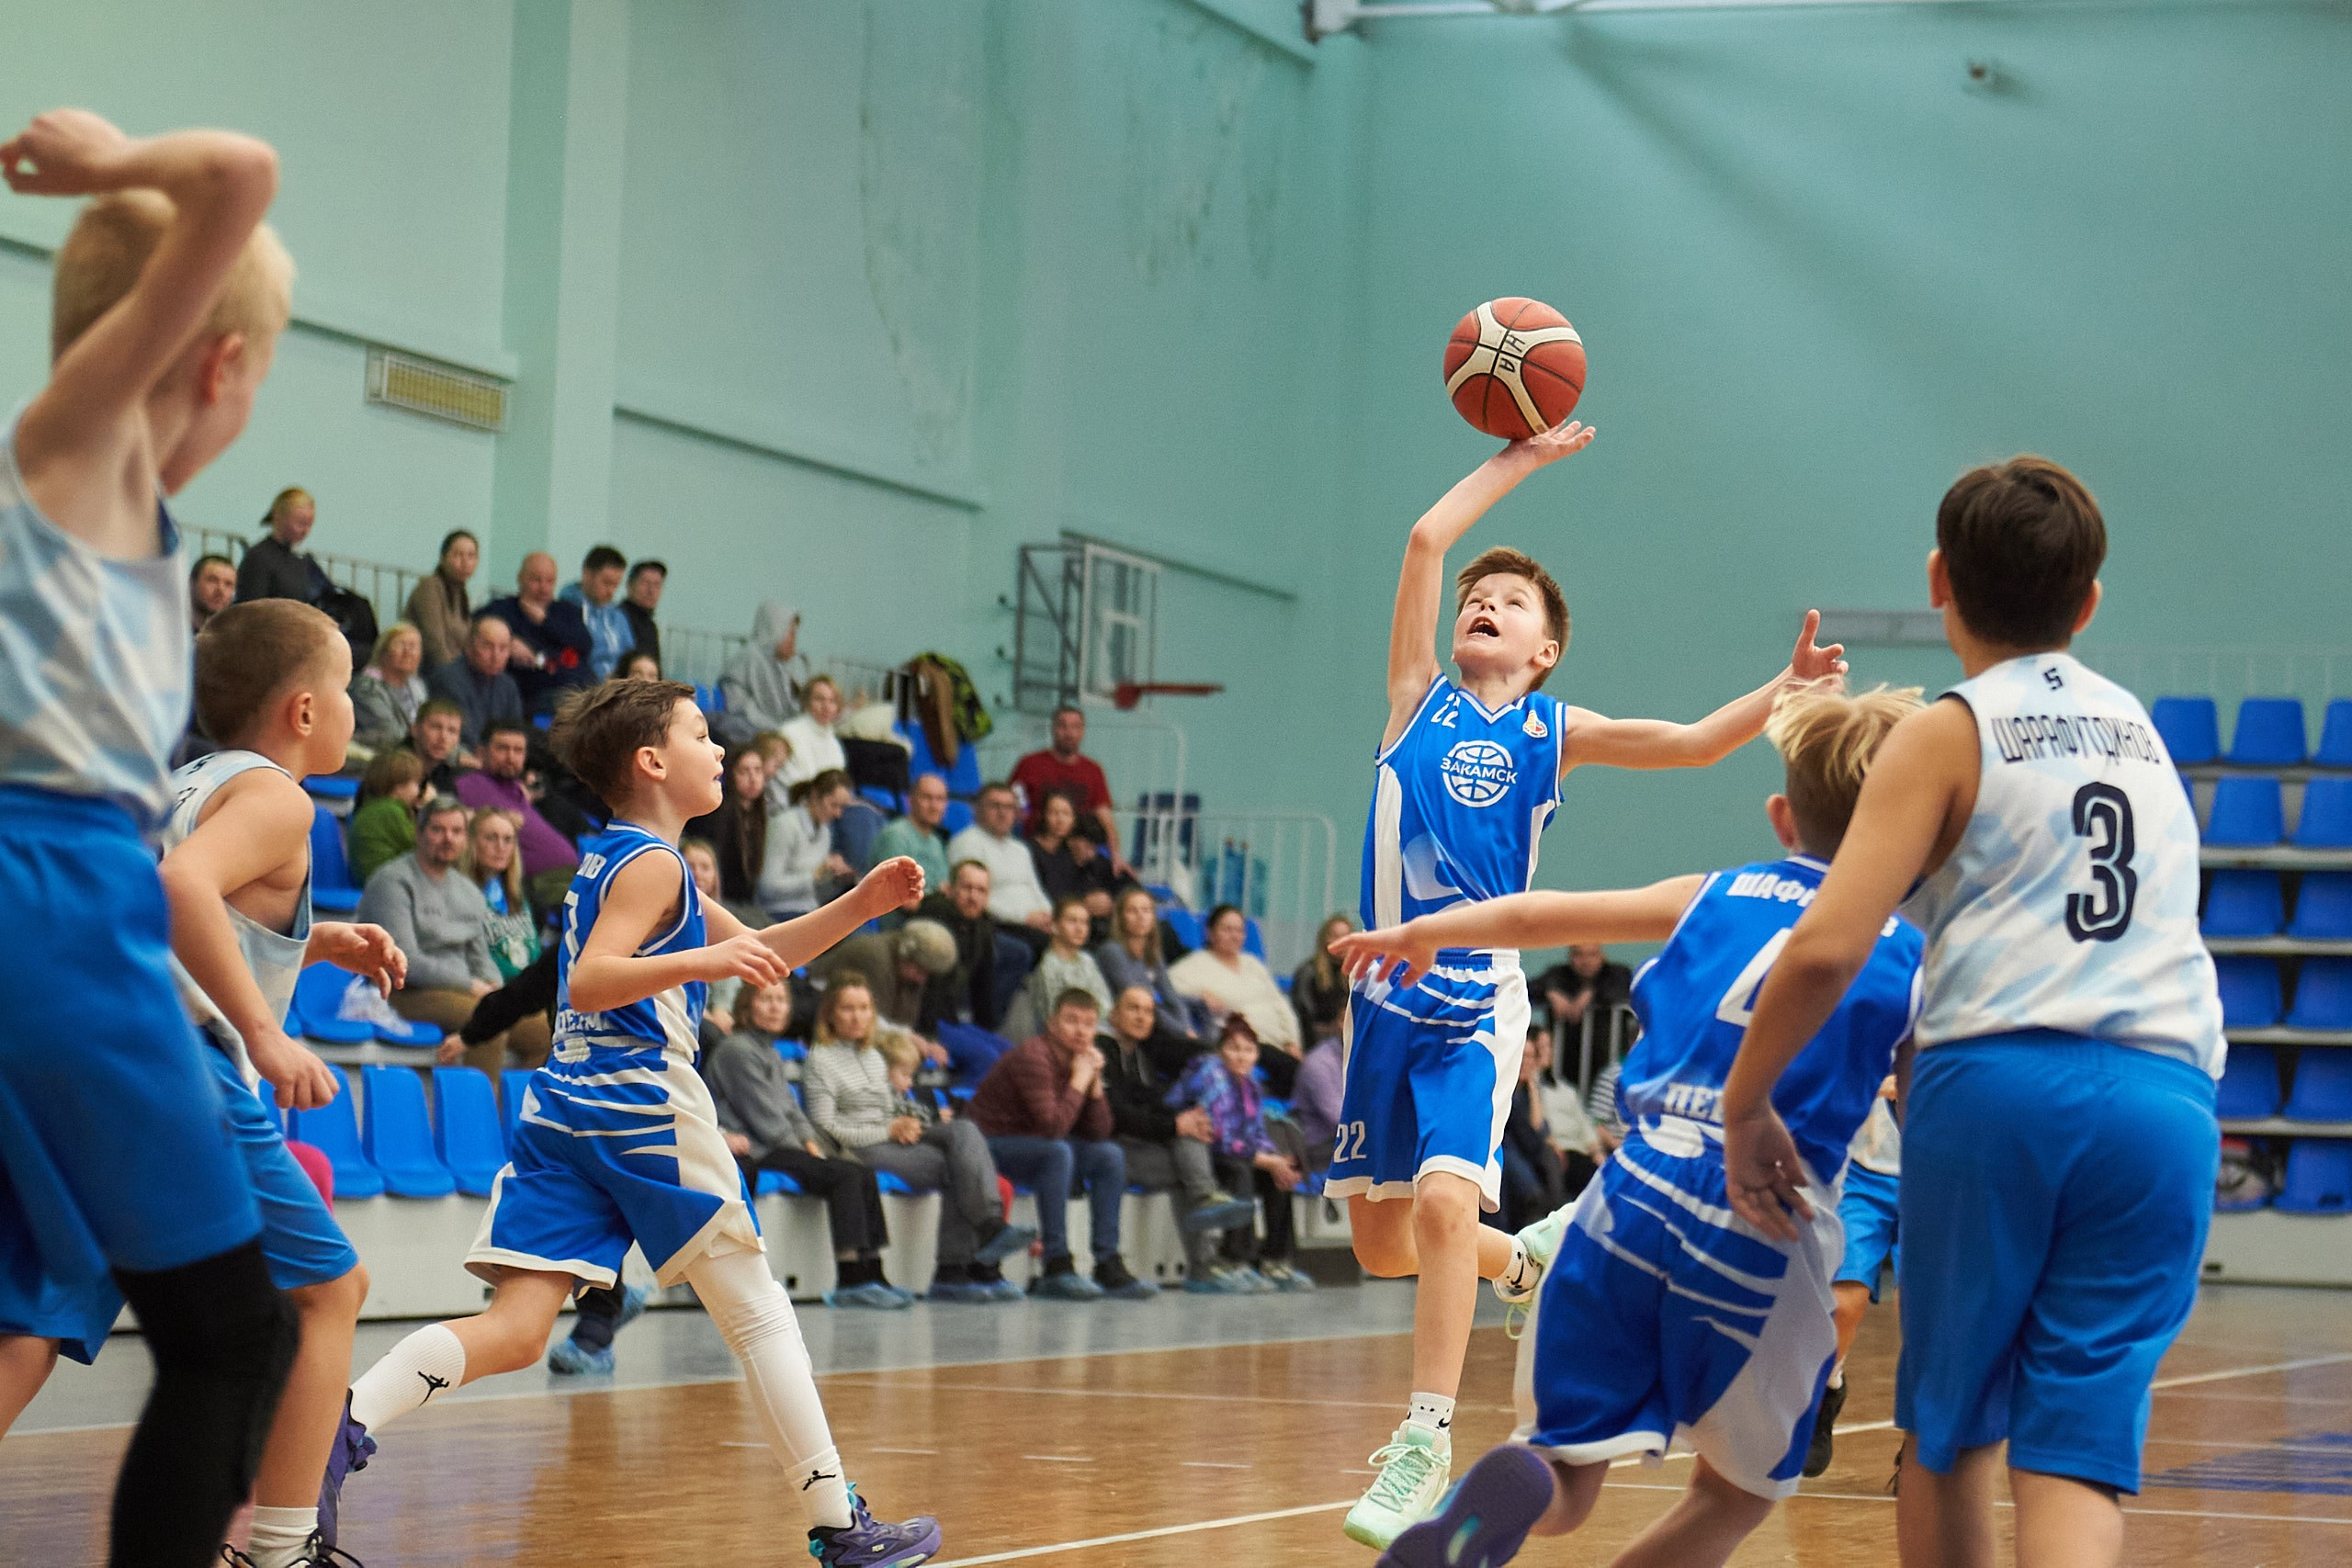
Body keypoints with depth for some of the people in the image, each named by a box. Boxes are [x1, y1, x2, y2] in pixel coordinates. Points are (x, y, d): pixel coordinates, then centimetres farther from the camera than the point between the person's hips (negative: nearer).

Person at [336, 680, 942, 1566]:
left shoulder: (612, 859, 24)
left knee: (516, 1332, -5)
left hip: (562, 1111, 8)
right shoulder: (653, 864, -5)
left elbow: (758, 954, 30)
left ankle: (343, 1420, -27)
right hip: (645, 1105, -8)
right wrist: (702, 962, -29)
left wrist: (861, 905, 20)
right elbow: (587, 982, -20)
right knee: (757, 1314, 4)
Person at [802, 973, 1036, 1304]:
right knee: (955, 1168, -25)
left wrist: (906, 1123, 7)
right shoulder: (820, 1060, -2)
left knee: (964, 1130, -22)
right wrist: (889, 1130, -12)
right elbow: (825, 1127, -10)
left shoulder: (873, 1054, 24)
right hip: (860, 1149, -7)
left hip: (895, 1137, 7)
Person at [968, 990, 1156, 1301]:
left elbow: (1098, 1133, 0)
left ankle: (1108, 1266, -4)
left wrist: (1095, 1082, -11)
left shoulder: (1083, 1060, 4)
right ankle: (1057, 1268, -31)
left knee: (1110, 1155, -1)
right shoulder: (1033, 1057, -22)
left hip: (1037, 1143, 9)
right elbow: (1053, 1126, -32)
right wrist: (1079, 1081, -21)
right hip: (992, 1145, -9)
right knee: (1058, 1152, -33)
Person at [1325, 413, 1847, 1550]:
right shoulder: (1418, 698, 7)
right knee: (1379, 1242, 8)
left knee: (1444, 1202, -23)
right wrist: (1516, 462, 8)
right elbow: (1427, 539, 1)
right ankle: (1525, 1260, 40)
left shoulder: (1553, 731, 7)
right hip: (1389, 995, 3)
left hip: (1479, 1003, -3)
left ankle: (1426, 1442, -18)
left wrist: (1786, 688, -14)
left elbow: (1692, 743, -2)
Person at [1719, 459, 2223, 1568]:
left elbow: (1828, 950, -7)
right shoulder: (2138, 728, 23)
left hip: (1998, 1083, -3)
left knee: (1951, 1432, 16)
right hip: (2167, 1096, 3)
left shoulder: (1946, 736, 5)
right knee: (2073, 1455, -3)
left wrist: (1745, 1103, 4)